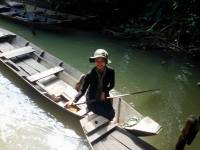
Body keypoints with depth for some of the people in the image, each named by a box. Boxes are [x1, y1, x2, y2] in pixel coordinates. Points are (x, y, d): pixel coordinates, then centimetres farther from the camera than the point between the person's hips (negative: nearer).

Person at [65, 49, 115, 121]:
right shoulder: (90, 75, -22)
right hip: (92, 101, -4)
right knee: (109, 115, -17)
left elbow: (111, 85, 4)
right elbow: (82, 90, -22)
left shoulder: (110, 71, -14)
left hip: (104, 98, 4)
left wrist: (104, 92, -13)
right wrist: (74, 101, -37)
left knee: (112, 113, -8)